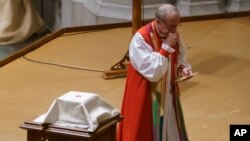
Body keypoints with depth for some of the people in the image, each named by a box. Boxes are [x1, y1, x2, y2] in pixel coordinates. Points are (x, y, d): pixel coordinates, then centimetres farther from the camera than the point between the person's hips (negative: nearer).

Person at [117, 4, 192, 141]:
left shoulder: (173, 35, -3)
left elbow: (179, 58, 13)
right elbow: (152, 72, -28)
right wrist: (166, 47, -30)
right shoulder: (141, 39, -24)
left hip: (167, 96, 7)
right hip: (146, 98, -7)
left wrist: (183, 68, -8)